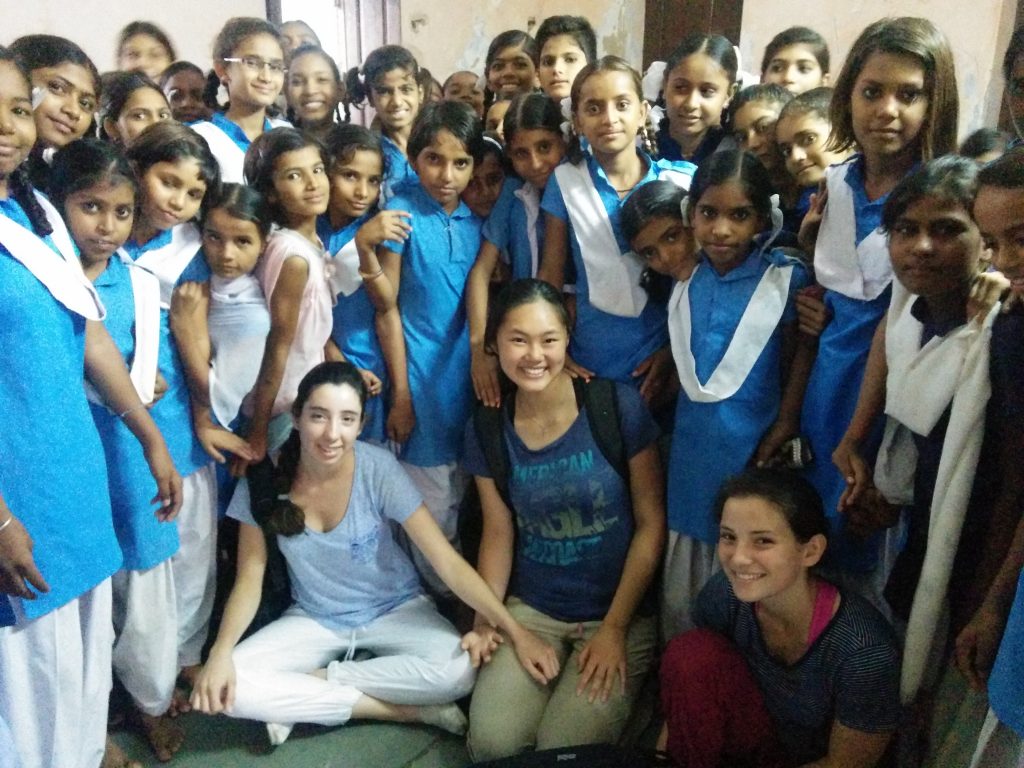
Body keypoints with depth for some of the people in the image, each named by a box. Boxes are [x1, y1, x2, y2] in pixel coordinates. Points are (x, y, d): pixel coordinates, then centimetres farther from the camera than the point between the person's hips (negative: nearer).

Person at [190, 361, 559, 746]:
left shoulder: (378, 469, -21)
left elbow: (447, 560, -22)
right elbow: (250, 577, -8)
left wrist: (515, 631, -29)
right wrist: (221, 651, -25)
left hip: (394, 609, -1)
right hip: (314, 619, 2)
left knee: (456, 672, -30)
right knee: (228, 688, -24)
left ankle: (308, 689, -9)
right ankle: (405, 709, -15)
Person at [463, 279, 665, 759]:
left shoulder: (618, 406, -14)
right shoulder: (486, 428, -4)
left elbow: (651, 524, -10)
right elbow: (498, 532, 6)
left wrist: (614, 628, -11)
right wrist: (485, 620, -4)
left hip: (621, 613, -3)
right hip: (530, 610, 3)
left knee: (565, 750, -16)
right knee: (491, 743, -12)